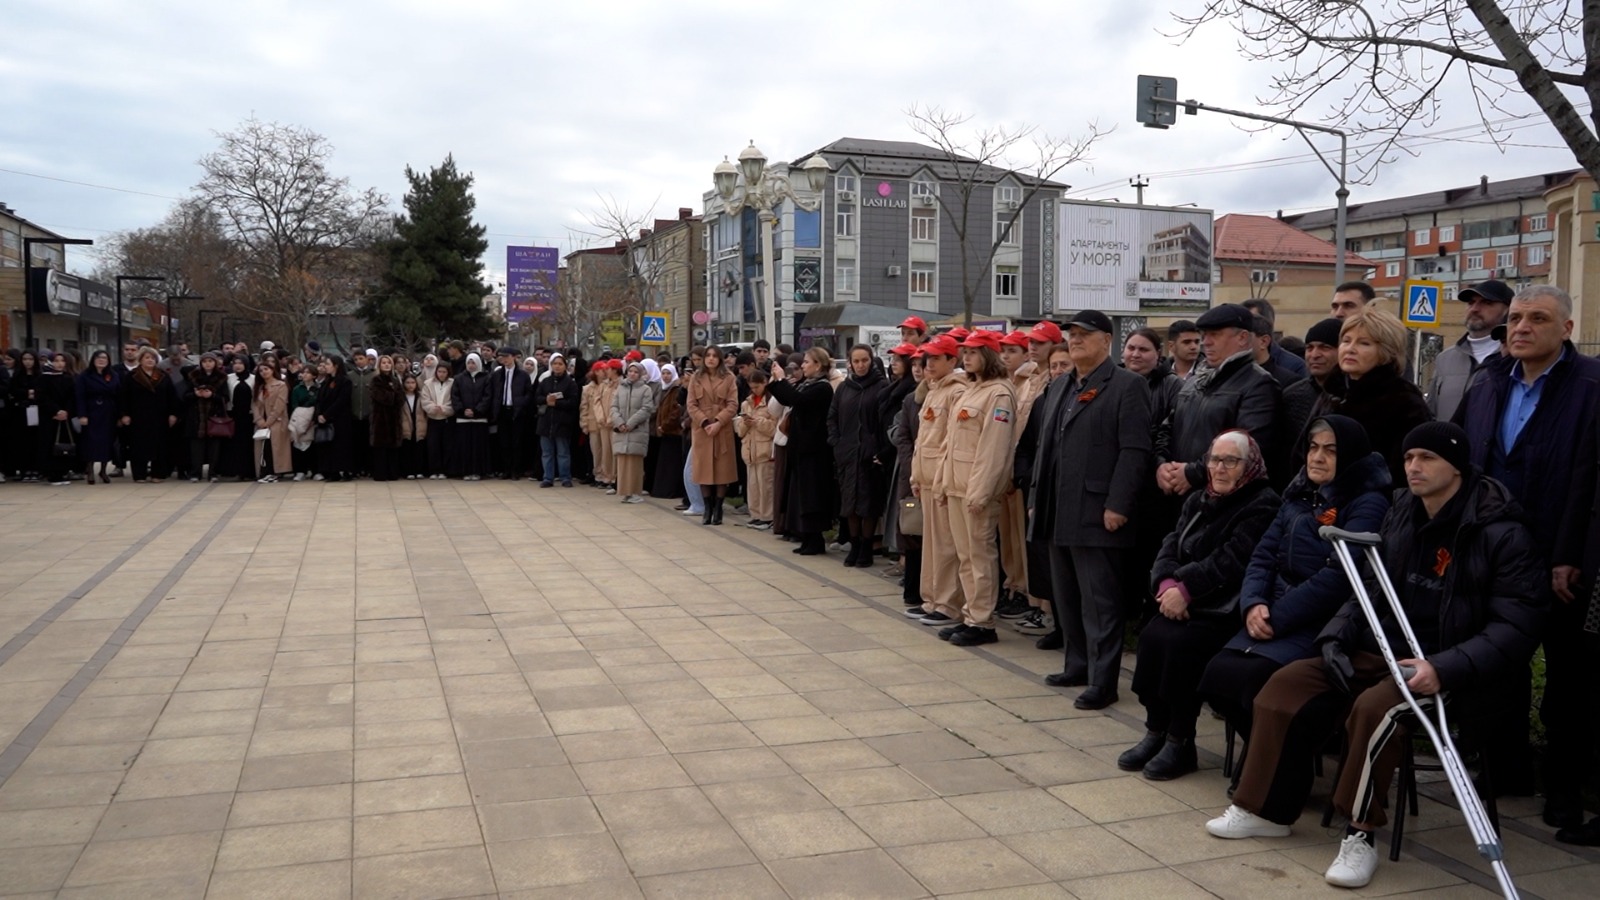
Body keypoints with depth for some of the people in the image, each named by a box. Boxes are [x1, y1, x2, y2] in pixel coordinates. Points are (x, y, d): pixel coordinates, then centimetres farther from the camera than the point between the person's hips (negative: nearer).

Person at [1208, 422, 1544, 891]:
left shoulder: (1502, 533, -13)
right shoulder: (1400, 514, 8)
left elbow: (1515, 627, -18)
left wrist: (1444, 669, -31)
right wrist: (1335, 638, -2)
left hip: (1447, 672, -7)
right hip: (1382, 650, 7)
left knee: (1375, 708, -34)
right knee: (1287, 683, -7)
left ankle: (1361, 834, -16)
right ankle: (1267, 808, 6)